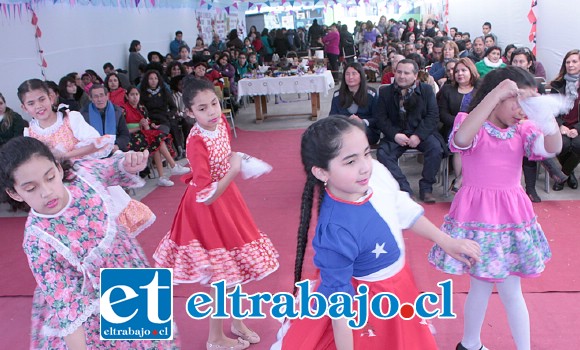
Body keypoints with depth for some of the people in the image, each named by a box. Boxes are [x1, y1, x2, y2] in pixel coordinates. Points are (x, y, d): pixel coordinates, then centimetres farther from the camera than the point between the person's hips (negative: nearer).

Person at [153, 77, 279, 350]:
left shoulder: (221, 122, -7)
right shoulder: (196, 143, -29)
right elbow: (206, 197, -30)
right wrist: (234, 170, -26)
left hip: (226, 198, 7)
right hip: (208, 209, -7)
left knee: (235, 268, 21)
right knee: (224, 276, 7)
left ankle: (236, 322, 43)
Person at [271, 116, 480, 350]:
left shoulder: (376, 172, -20)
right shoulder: (335, 233, -38)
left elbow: (404, 210, 0)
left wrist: (446, 241, 6)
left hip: (399, 283, 7)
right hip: (367, 305, -7)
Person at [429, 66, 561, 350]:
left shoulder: (522, 130, 5)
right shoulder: (471, 124, -7)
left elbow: (552, 147, -14)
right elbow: (461, 139, -32)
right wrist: (495, 95, -36)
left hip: (512, 216, 4)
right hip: (477, 213, -4)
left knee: (510, 290, 10)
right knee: (481, 286, 7)